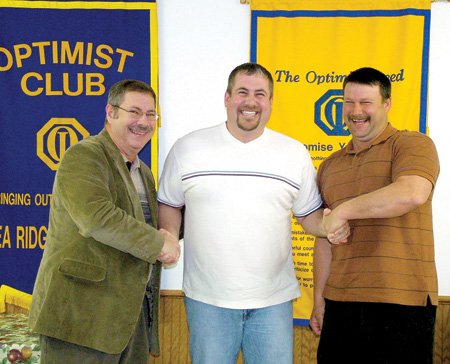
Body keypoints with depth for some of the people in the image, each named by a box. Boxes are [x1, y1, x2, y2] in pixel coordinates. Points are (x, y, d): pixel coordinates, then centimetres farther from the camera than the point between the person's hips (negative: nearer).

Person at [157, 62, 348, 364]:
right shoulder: (187, 148, 1)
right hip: (208, 299, 0)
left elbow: (309, 214, 10)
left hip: (274, 300, 1)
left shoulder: (295, 153, 4)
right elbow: (170, 204, 10)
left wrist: (329, 226, -11)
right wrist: (168, 239, -10)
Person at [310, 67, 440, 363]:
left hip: (402, 304, -5)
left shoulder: (412, 144, -3)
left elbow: (412, 194, -24)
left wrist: (343, 211, -17)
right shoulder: (329, 166, 15)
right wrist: (319, 299, 16)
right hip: (340, 303, 5)